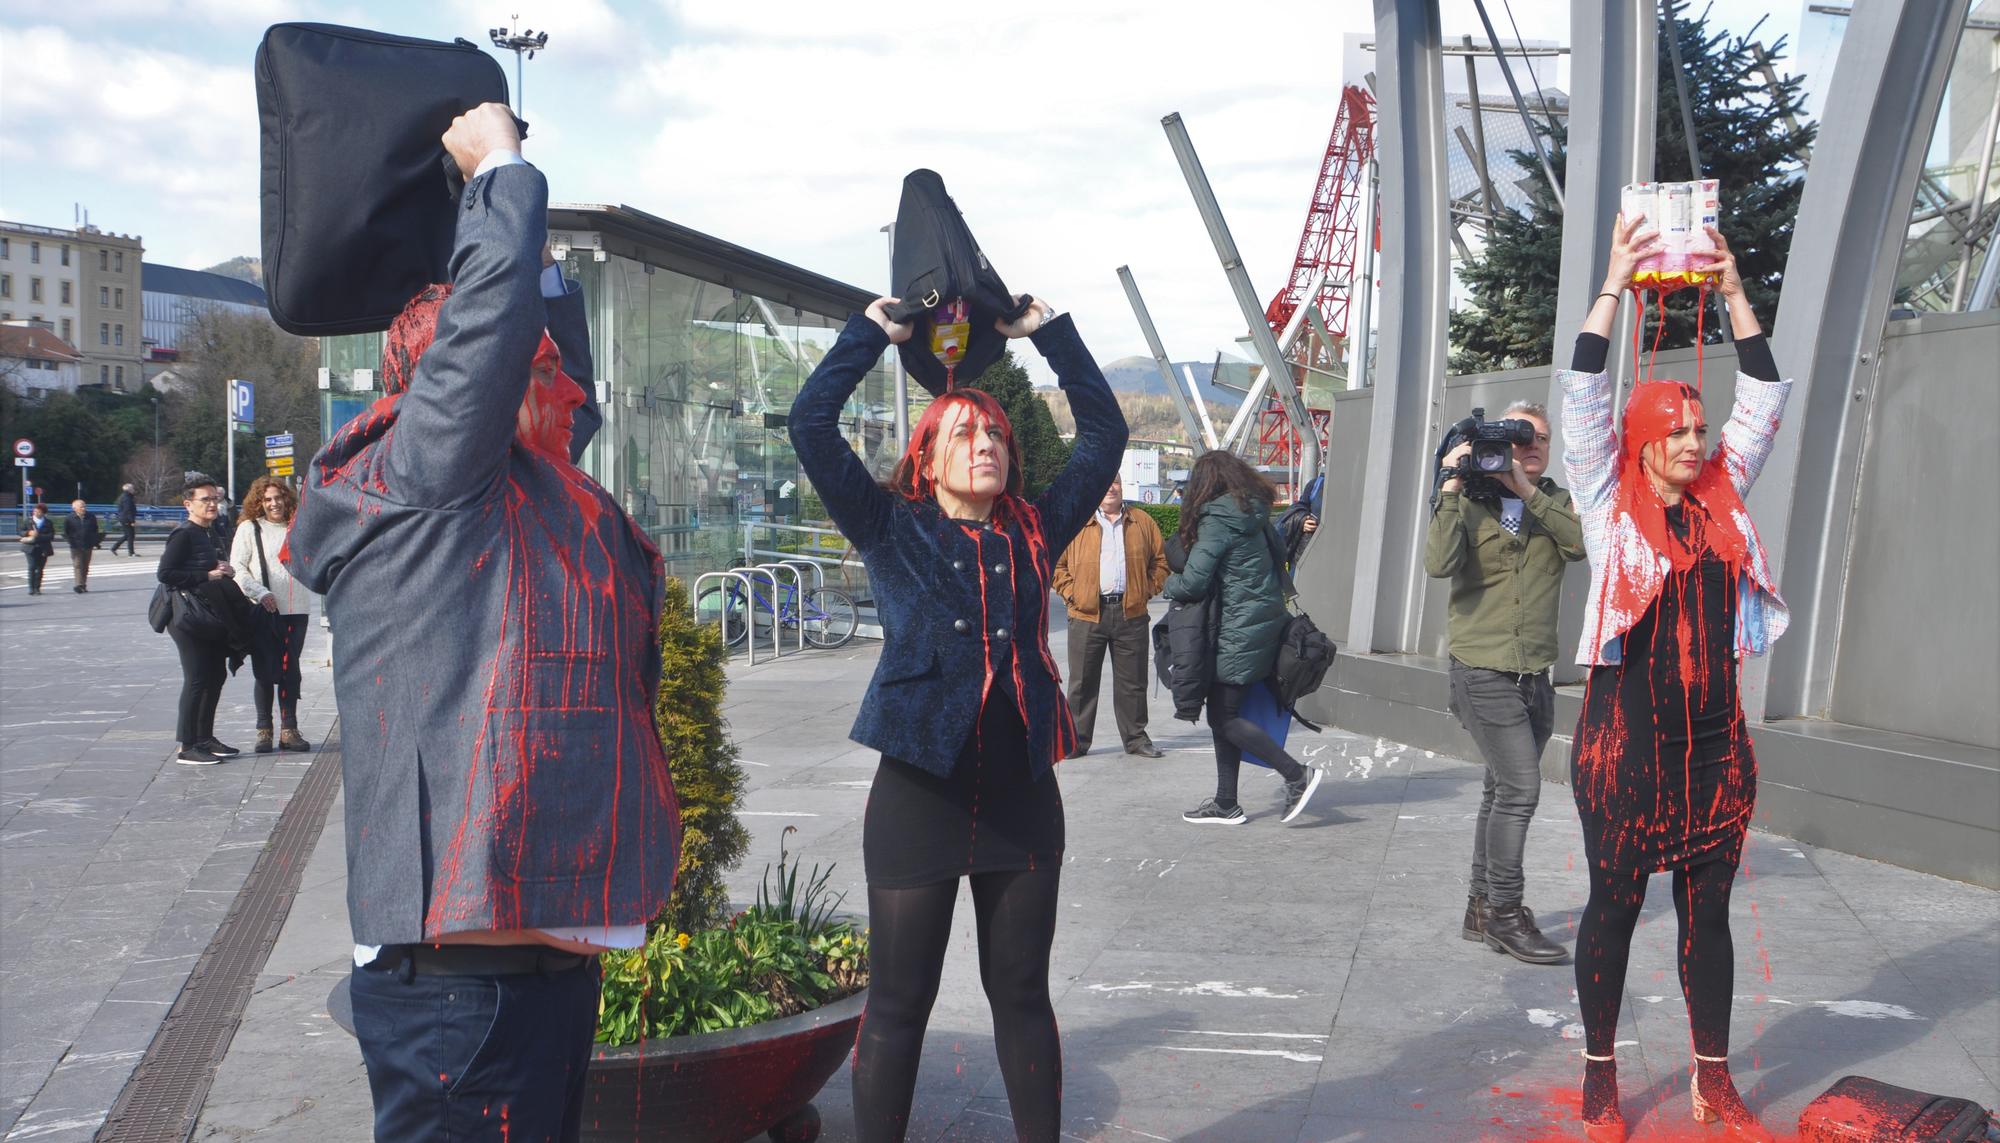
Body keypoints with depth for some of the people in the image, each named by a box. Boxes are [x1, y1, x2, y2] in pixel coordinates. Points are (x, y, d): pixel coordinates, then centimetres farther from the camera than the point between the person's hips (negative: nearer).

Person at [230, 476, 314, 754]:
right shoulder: (249, 528, 3)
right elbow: (237, 568, -3)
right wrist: (260, 593, -14)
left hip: (296, 609, 3)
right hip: (264, 611, -3)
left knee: (290, 670, 5)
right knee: (266, 671, -1)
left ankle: (289, 729, 10)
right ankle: (263, 730, 7)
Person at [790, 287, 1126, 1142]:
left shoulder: (1033, 533, 9)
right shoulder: (894, 530, 2)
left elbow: (1104, 432, 14)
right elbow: (811, 423, -4)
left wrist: (1047, 330, 12)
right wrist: (875, 329, 1)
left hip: (1021, 796, 3)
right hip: (920, 792, -3)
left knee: (1022, 995, 14)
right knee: (898, 1004, 5)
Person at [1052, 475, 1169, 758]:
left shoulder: (1143, 523, 11)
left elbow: (1160, 560, 15)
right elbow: (1055, 563, 6)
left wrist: (1147, 590, 4)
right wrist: (1070, 593, -3)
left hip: (1130, 613, 1)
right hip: (1087, 614, -1)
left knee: (1132, 681, 7)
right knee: (1082, 681, 3)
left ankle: (1135, 737, 17)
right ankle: (1076, 740, 10)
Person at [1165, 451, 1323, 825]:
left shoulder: (1217, 520, -14)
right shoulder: (1254, 515, 10)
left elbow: (1192, 584, -17)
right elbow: (1280, 550, 22)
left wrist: (1170, 583, 3)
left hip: (1239, 632, -9)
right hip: (1267, 622, 9)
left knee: (1224, 717, -4)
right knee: (1224, 714, 12)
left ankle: (1296, 774, -7)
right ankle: (1225, 805, 15)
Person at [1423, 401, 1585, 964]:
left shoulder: (1554, 503, 10)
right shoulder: (1470, 503, -2)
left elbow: (1583, 542, -12)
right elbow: (1439, 564, -20)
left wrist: (1527, 490, -16)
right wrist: (1451, 489, -19)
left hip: (1535, 675, 5)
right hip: (1484, 671, -5)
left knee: (1504, 791, 11)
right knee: (1520, 789, -12)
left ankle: (1482, 909, 20)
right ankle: (1505, 912, -3)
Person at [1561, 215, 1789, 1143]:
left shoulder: (1722, 500, 10)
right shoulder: (1610, 502, -1)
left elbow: (1763, 399, 10)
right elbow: (1583, 395, -8)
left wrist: (1734, 293, 4)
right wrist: (1615, 284, -10)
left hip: (1714, 743, 4)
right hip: (1625, 738, -4)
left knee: (1708, 911, 10)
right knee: (1614, 905, 4)